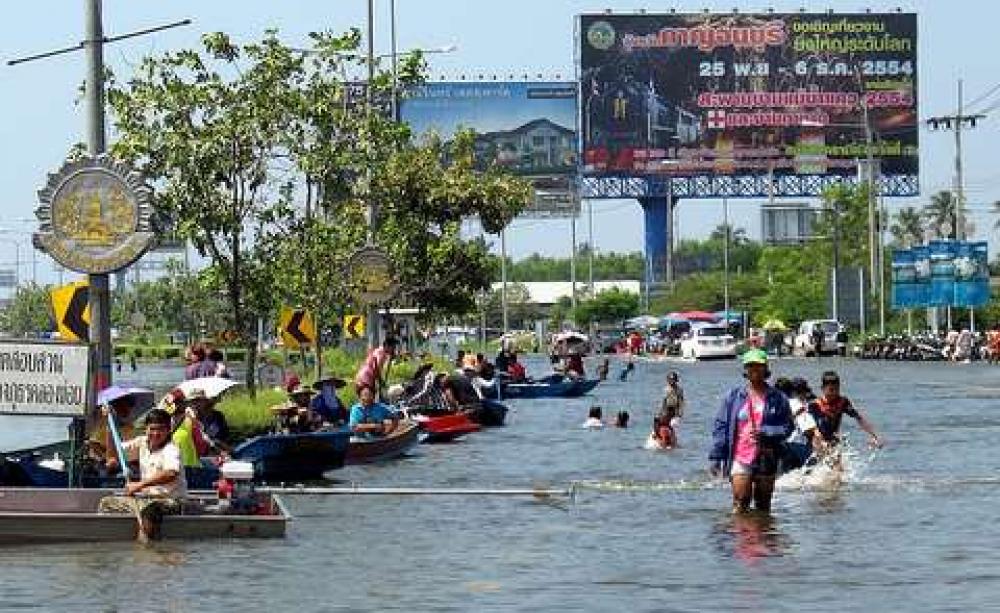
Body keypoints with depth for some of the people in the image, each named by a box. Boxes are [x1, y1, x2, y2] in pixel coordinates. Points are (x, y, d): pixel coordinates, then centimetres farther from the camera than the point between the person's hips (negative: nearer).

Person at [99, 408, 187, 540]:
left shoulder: (171, 449, -15)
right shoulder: (142, 443, 8)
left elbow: (171, 474, -35)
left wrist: (140, 485, -35)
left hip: (170, 501, -8)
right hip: (145, 498, 8)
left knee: (147, 508, -41)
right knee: (105, 504, 11)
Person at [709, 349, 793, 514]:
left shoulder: (778, 399, 3)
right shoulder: (734, 397, 5)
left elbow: (787, 427, 2)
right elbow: (720, 426, 5)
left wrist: (765, 433, -15)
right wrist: (716, 456, 0)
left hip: (766, 461, 1)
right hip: (740, 459, -1)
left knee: (763, 507, 9)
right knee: (740, 505, -10)